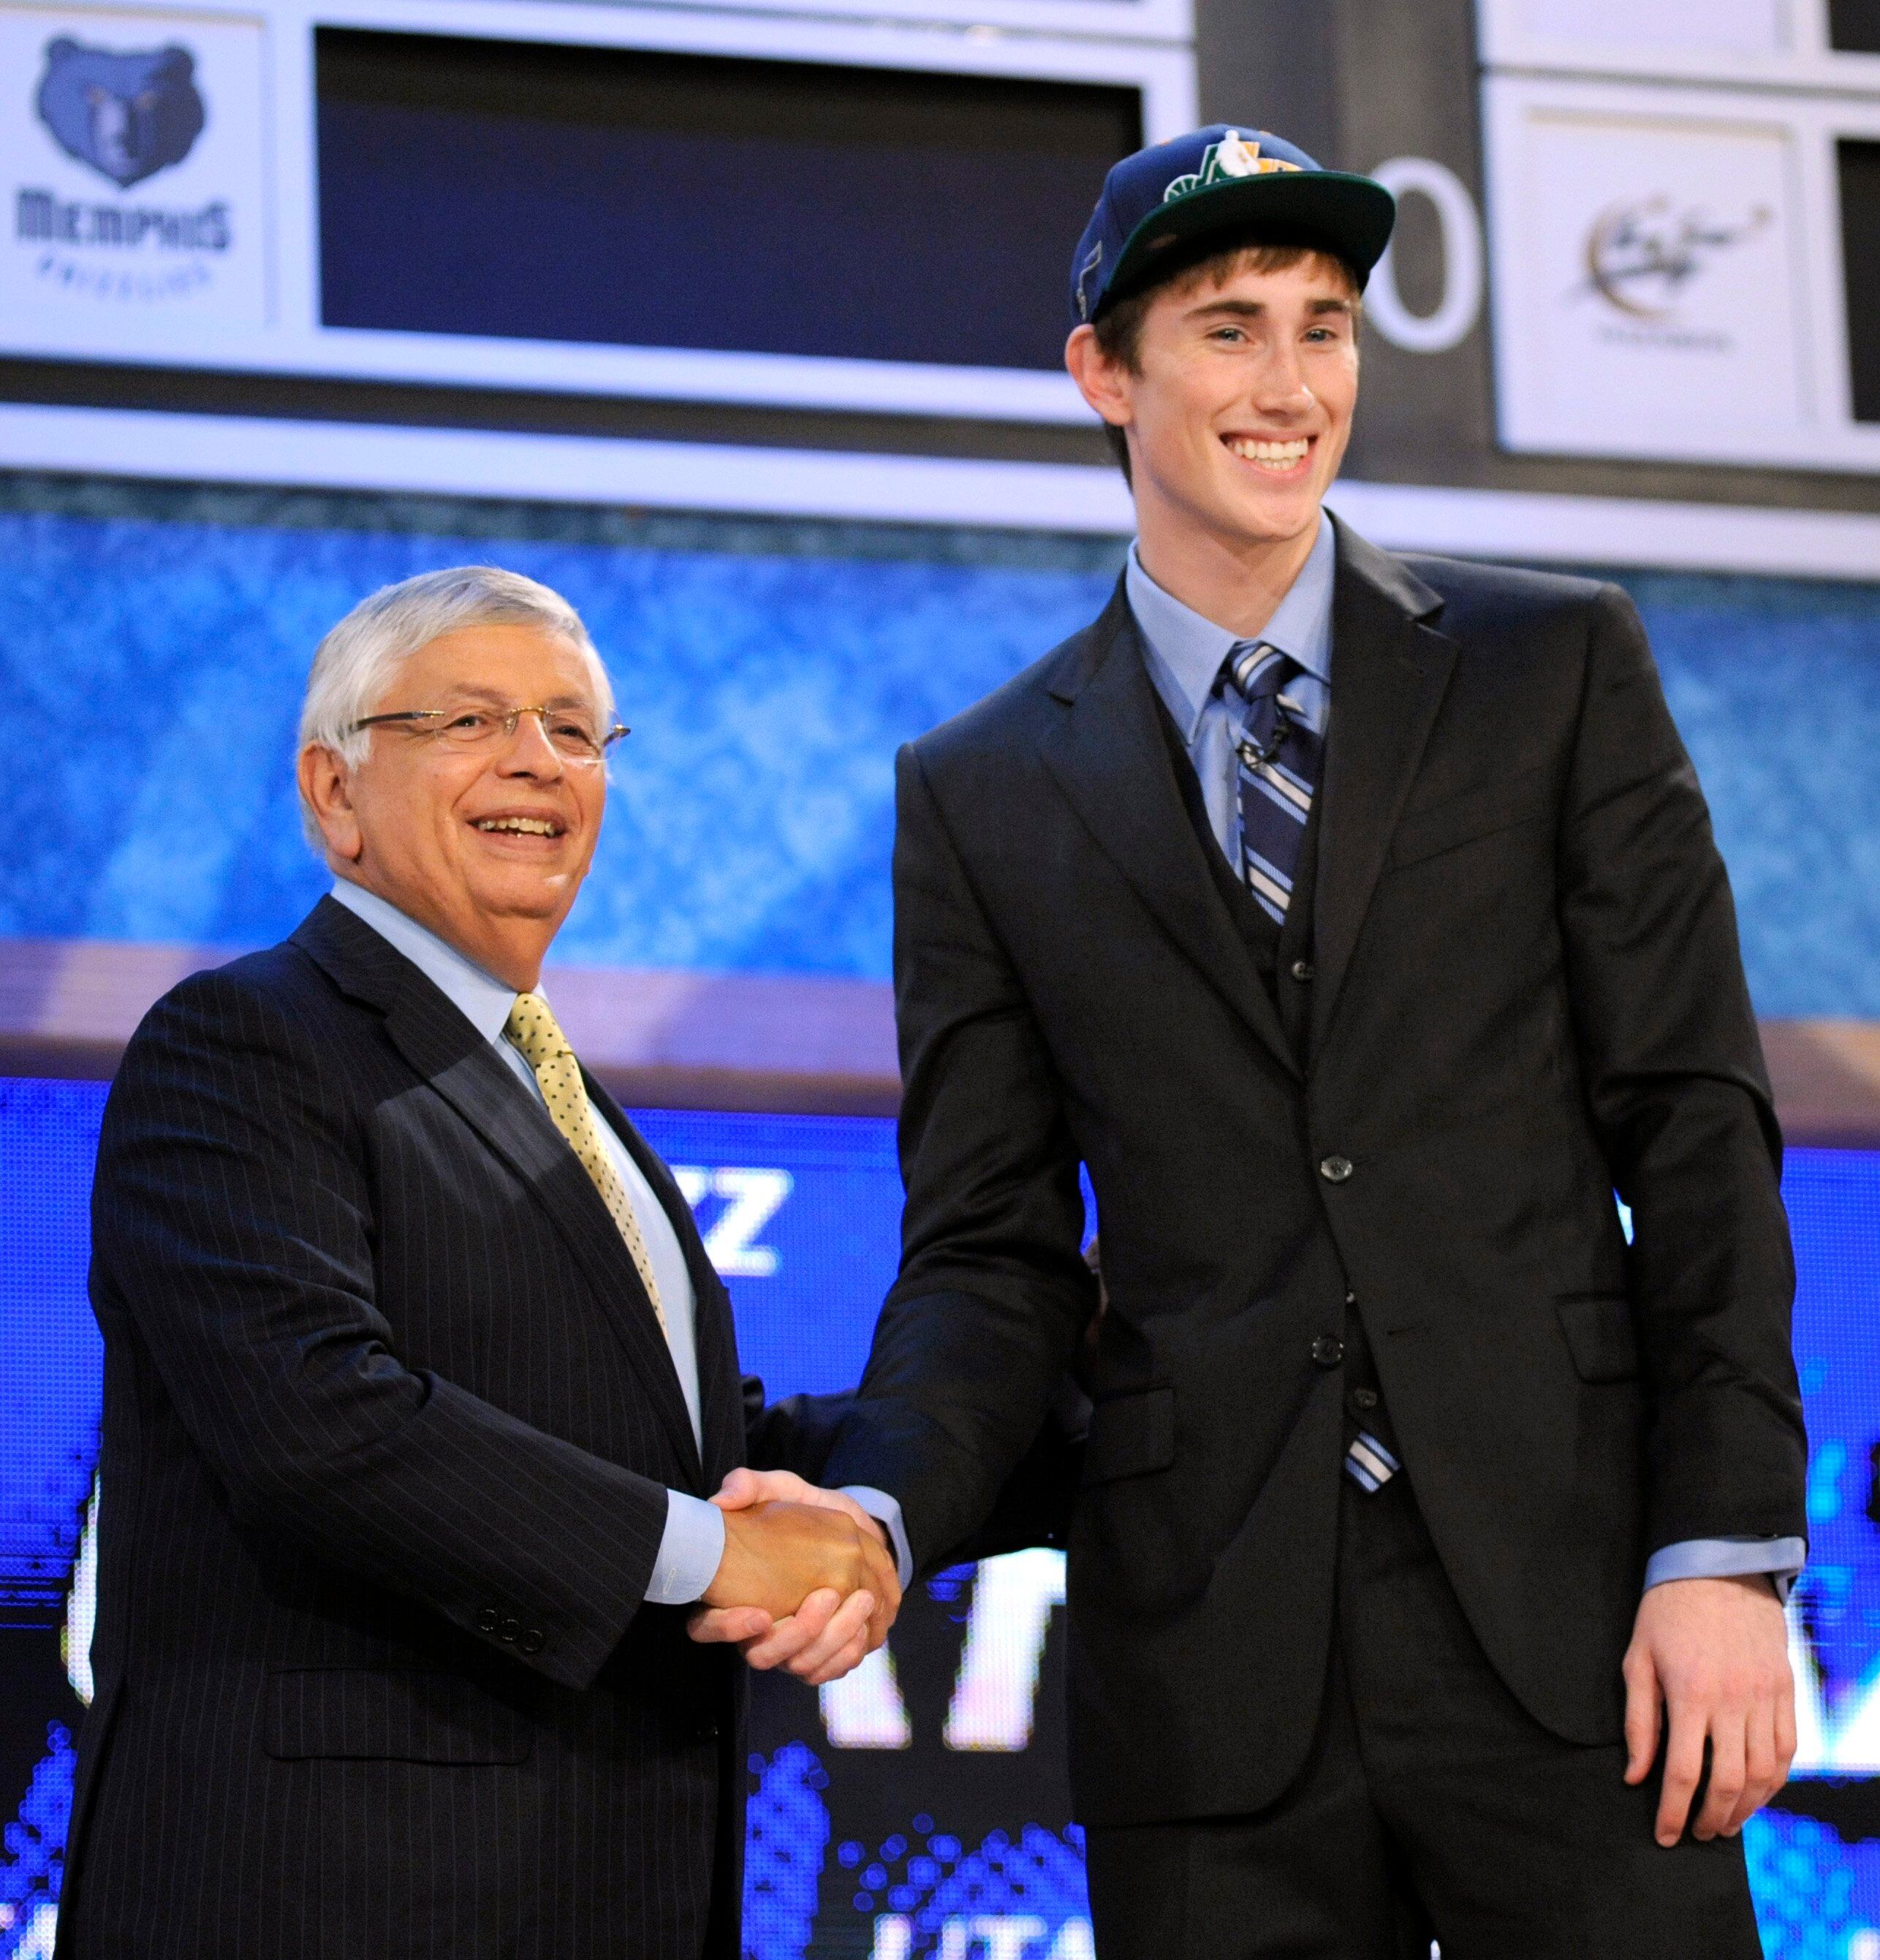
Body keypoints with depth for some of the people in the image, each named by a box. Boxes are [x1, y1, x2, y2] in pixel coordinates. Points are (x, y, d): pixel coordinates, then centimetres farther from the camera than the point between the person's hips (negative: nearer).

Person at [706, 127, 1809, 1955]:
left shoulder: (1556, 666, 8)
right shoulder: (980, 793, 10)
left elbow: (1694, 1125, 3)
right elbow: (992, 1251, 7)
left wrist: (1723, 1553, -7)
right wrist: (871, 1516, -13)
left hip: (1567, 1610, -1)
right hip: (1214, 1658, 1)